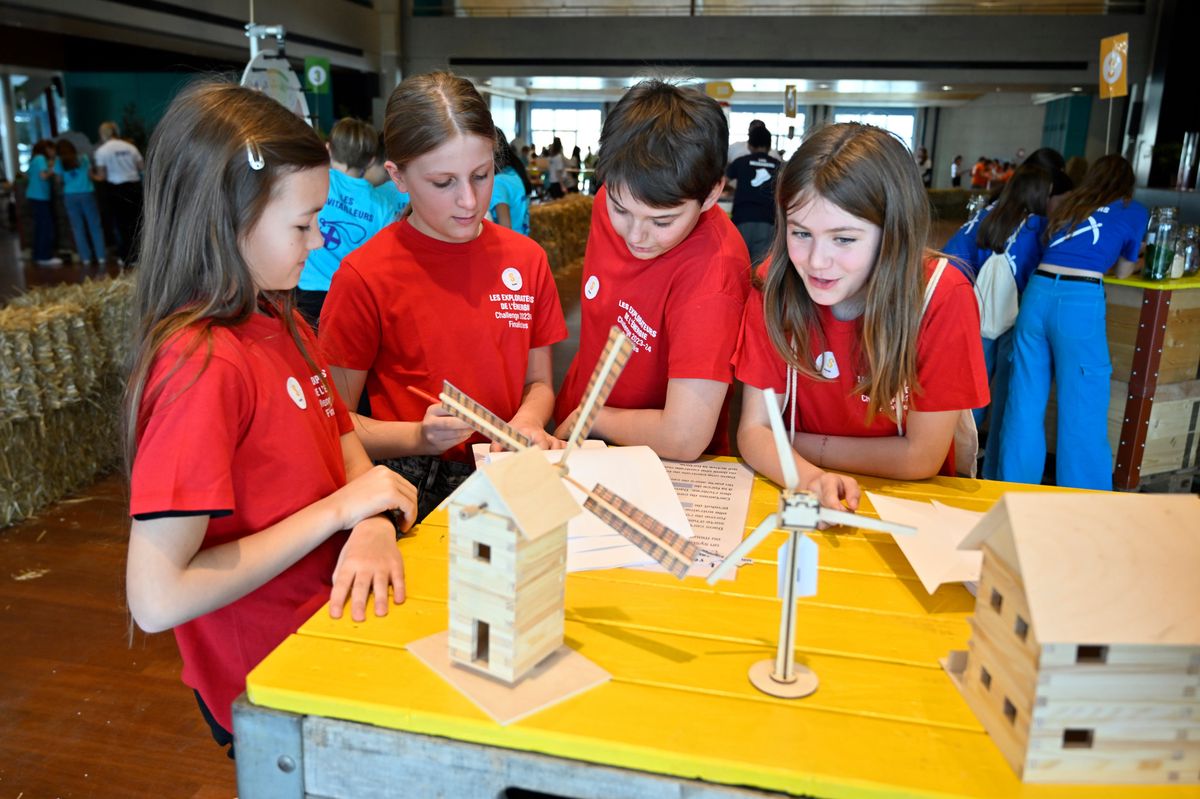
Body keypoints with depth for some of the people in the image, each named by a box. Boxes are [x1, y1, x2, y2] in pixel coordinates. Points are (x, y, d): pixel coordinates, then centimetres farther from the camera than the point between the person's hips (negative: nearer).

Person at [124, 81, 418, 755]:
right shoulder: (204, 363, -24)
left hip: (330, 619, 7)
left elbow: (348, 451, 6)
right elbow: (157, 600, -26)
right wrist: (339, 509, -22)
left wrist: (373, 528, -16)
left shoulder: (281, 321, 3)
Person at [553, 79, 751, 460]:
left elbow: (684, 439, -27)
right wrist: (569, 419, 5)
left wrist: (589, 418, -11)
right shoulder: (613, 201, -3)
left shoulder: (713, 266, -24)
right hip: (575, 435, 5)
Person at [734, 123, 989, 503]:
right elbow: (753, 429, -11)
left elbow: (922, 458, -13)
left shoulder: (942, 296, -19)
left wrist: (797, 443, -10)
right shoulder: (775, 284, -12)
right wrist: (811, 477, -30)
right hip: (807, 501, 2)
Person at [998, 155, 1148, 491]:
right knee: (1082, 412, 2)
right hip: (1081, 301, -4)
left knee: (1025, 403, 10)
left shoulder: (1066, 205, 24)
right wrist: (1135, 261, 47)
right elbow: (1124, 271, 25)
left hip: (1038, 292, 4)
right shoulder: (1134, 212, 14)